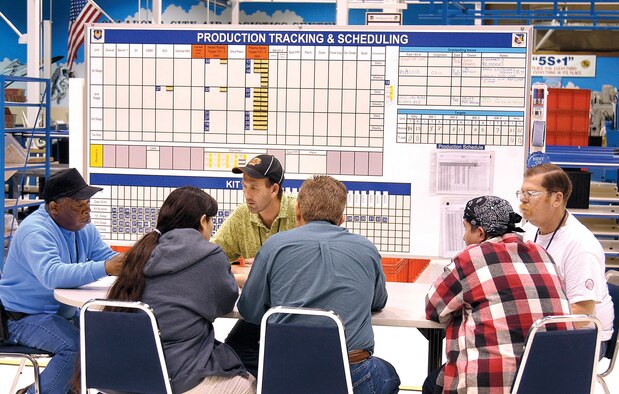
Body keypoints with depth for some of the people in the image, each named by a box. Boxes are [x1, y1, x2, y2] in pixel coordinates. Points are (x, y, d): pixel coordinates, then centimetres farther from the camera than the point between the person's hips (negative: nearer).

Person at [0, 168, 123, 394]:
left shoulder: (84, 228, 4)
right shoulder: (35, 231, -24)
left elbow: (108, 257, 4)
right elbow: (52, 275, -40)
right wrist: (104, 269, -51)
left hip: (64, 312, 8)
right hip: (24, 318, -8)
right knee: (76, 345, -30)